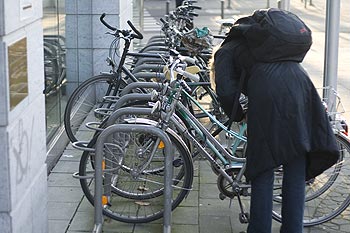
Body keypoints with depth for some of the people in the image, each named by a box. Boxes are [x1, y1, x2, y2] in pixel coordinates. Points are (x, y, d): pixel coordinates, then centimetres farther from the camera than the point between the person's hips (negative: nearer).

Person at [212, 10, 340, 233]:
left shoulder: (227, 49, 21)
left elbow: (226, 91, 4)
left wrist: (239, 115, 21)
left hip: (268, 94, -5)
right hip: (301, 83, 5)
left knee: (263, 169, 7)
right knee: (296, 170, 13)